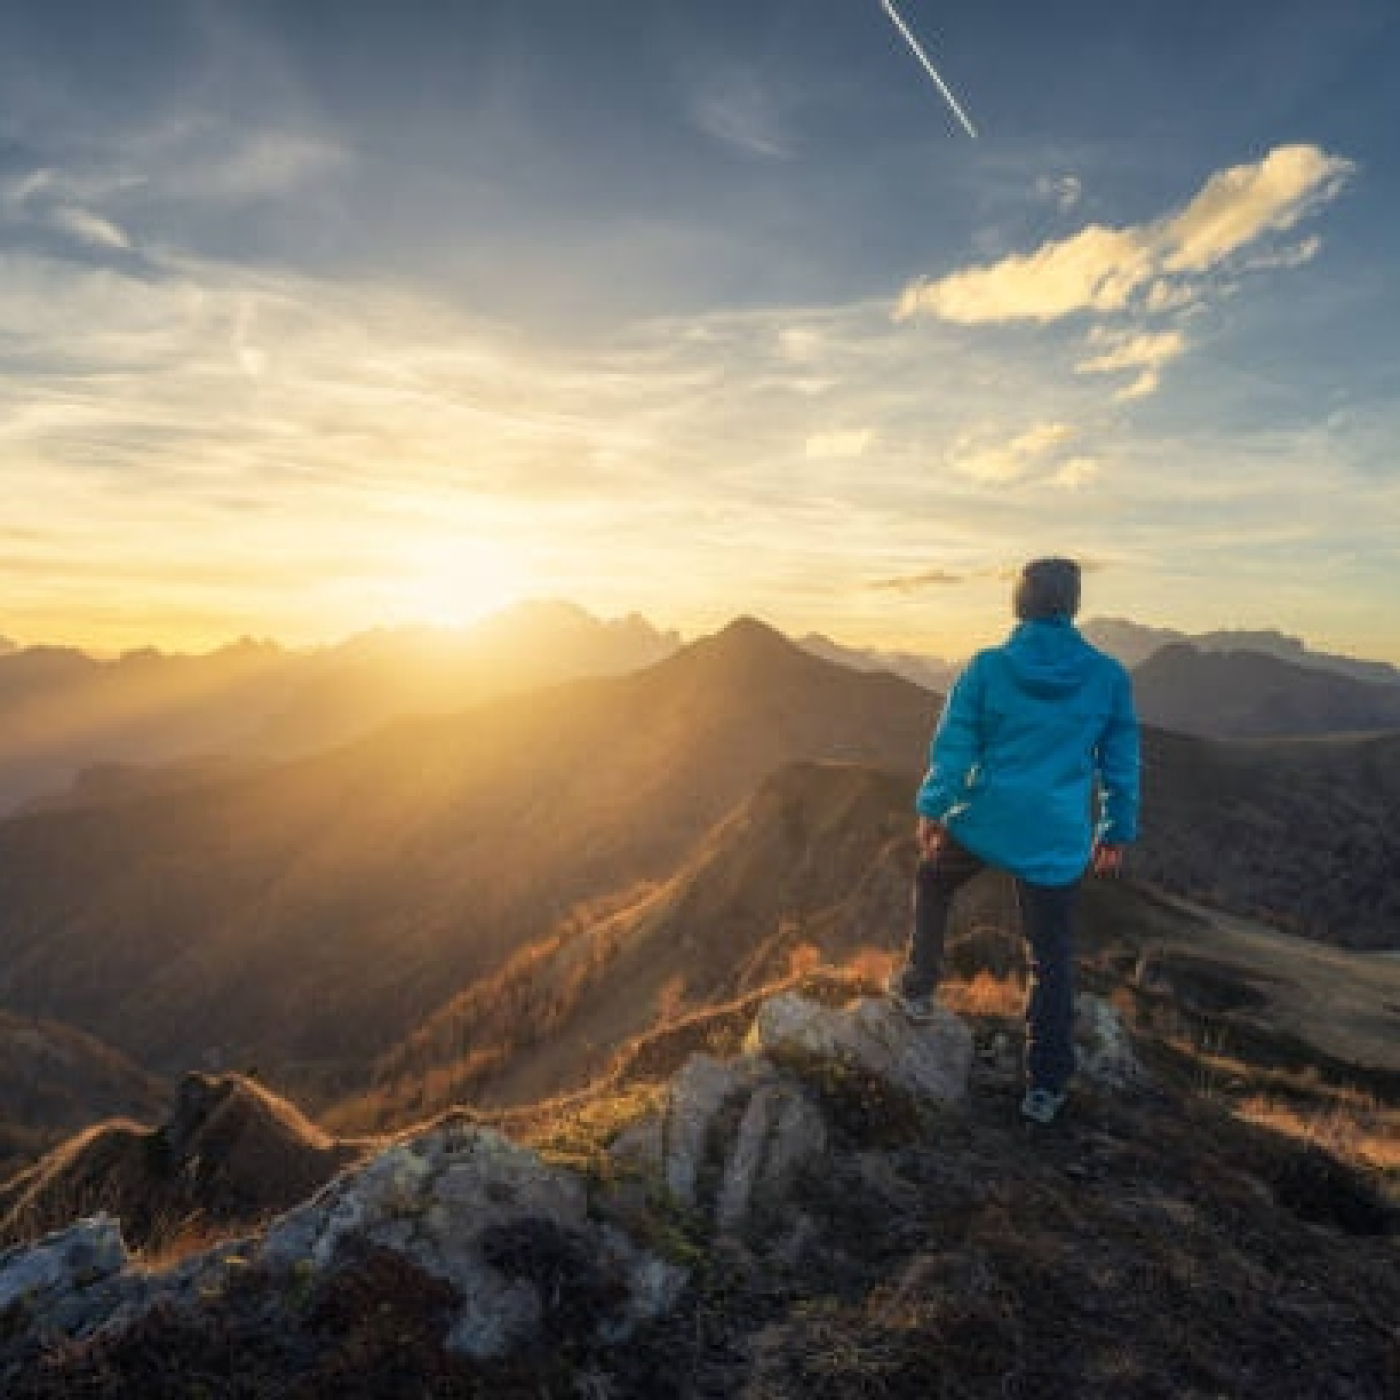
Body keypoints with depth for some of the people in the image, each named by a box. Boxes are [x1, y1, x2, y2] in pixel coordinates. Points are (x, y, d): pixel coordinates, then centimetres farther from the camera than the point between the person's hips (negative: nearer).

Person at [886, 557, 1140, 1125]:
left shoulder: (986, 669, -8)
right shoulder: (1109, 677, -2)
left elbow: (952, 747, -4)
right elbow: (1122, 763, 5)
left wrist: (931, 811, 7)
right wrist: (1116, 833, 15)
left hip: (984, 824, -1)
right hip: (1059, 843, 1)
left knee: (933, 877, 30)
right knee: (1052, 960, 13)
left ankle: (918, 986, 34)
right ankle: (1046, 1088, 20)